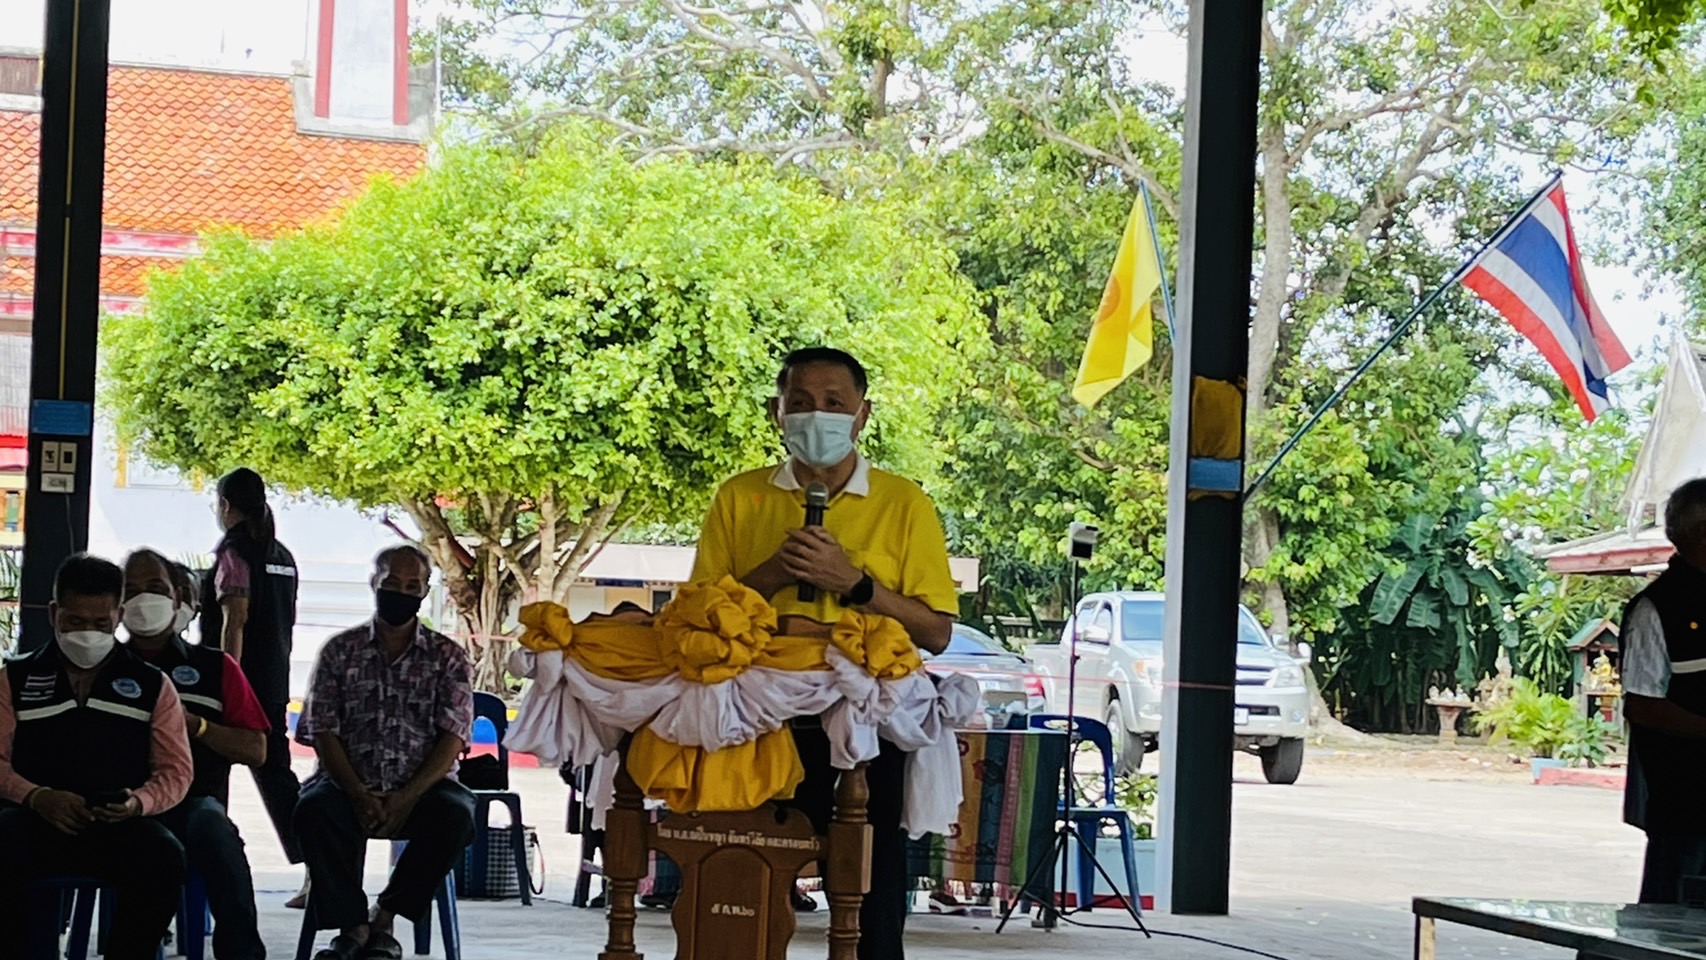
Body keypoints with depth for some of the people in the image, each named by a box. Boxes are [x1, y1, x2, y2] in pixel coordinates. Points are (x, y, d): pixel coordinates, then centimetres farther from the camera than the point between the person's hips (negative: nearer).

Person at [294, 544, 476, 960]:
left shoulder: (448, 657, 7)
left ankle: (384, 919, -16)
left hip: (421, 787, 0)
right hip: (350, 784, 0)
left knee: (455, 815, -32)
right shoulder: (339, 652, 8)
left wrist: (407, 798, -17)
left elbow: (452, 739, -2)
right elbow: (323, 734, 0)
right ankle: (351, 926, -22)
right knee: (314, 808, -32)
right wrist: (359, 796, -16)